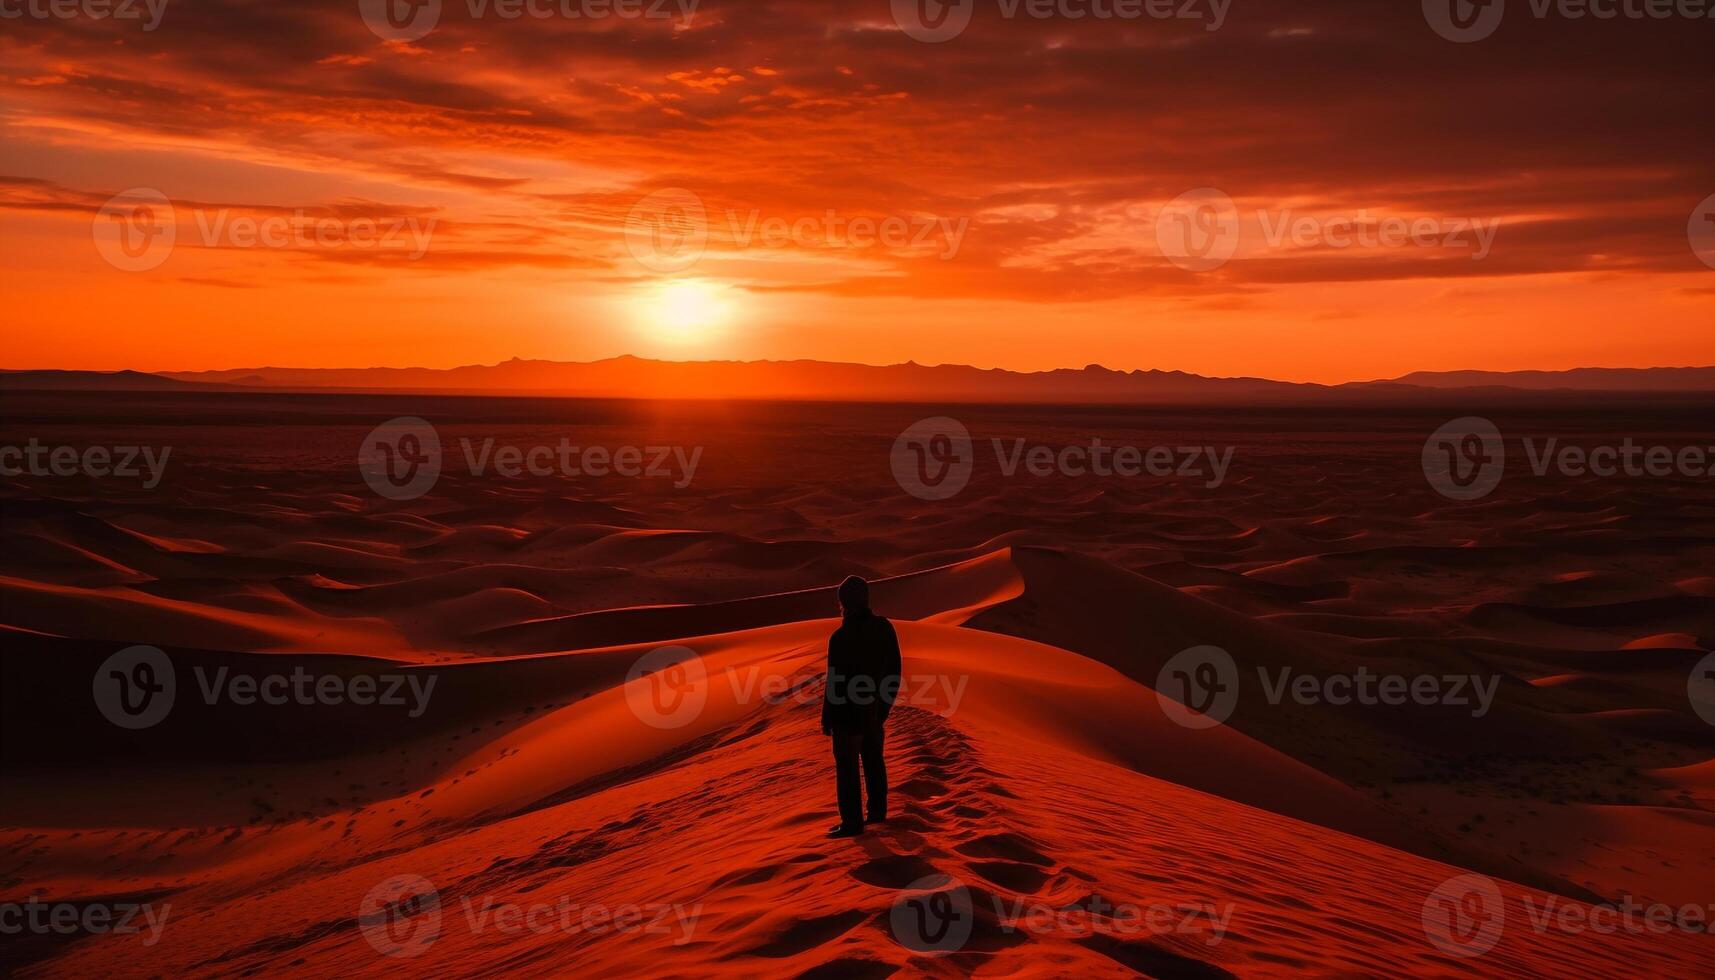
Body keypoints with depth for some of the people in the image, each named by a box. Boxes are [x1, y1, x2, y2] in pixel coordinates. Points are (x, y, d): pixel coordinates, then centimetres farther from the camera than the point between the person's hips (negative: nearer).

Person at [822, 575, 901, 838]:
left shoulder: (841, 637, -23)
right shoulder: (884, 628, -4)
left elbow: (835, 682, -19)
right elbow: (894, 669, 4)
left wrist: (827, 718, -8)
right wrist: (886, 703, 16)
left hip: (849, 711, -7)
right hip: (877, 709, 7)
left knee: (847, 767, 3)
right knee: (874, 760, 20)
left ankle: (852, 822, 8)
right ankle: (877, 811, 32)